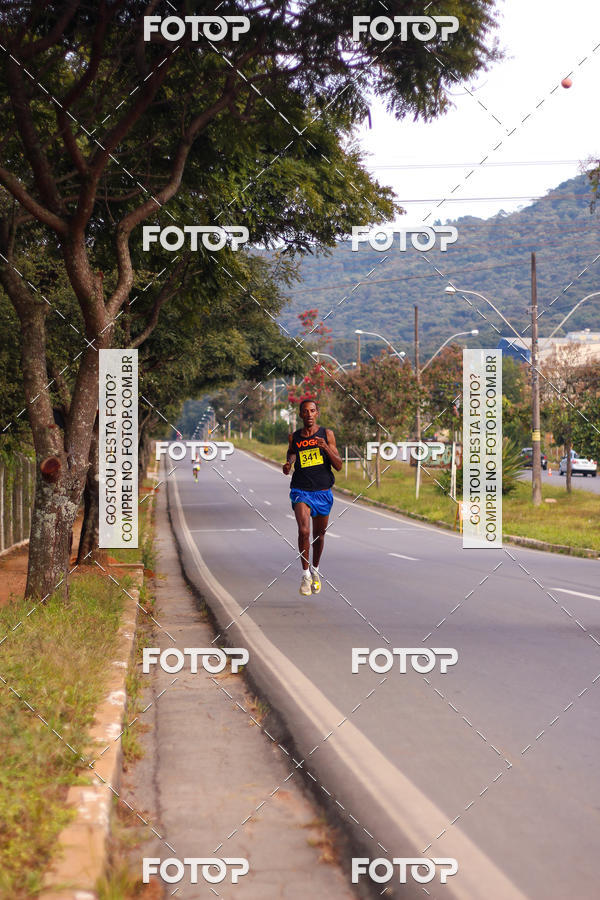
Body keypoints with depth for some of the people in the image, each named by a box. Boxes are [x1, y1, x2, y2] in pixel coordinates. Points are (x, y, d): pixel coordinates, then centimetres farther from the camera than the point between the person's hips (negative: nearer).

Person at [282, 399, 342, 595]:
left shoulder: (327, 434, 0)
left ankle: (315, 570, 39)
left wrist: (326, 447, -19)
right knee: (304, 531, -21)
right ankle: (305, 575, -10)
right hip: (301, 491, -1)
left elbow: (339, 466, -3)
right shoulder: (294, 437, 4)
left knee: (319, 535, 15)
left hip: (323, 492, 1)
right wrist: (288, 463, -1)